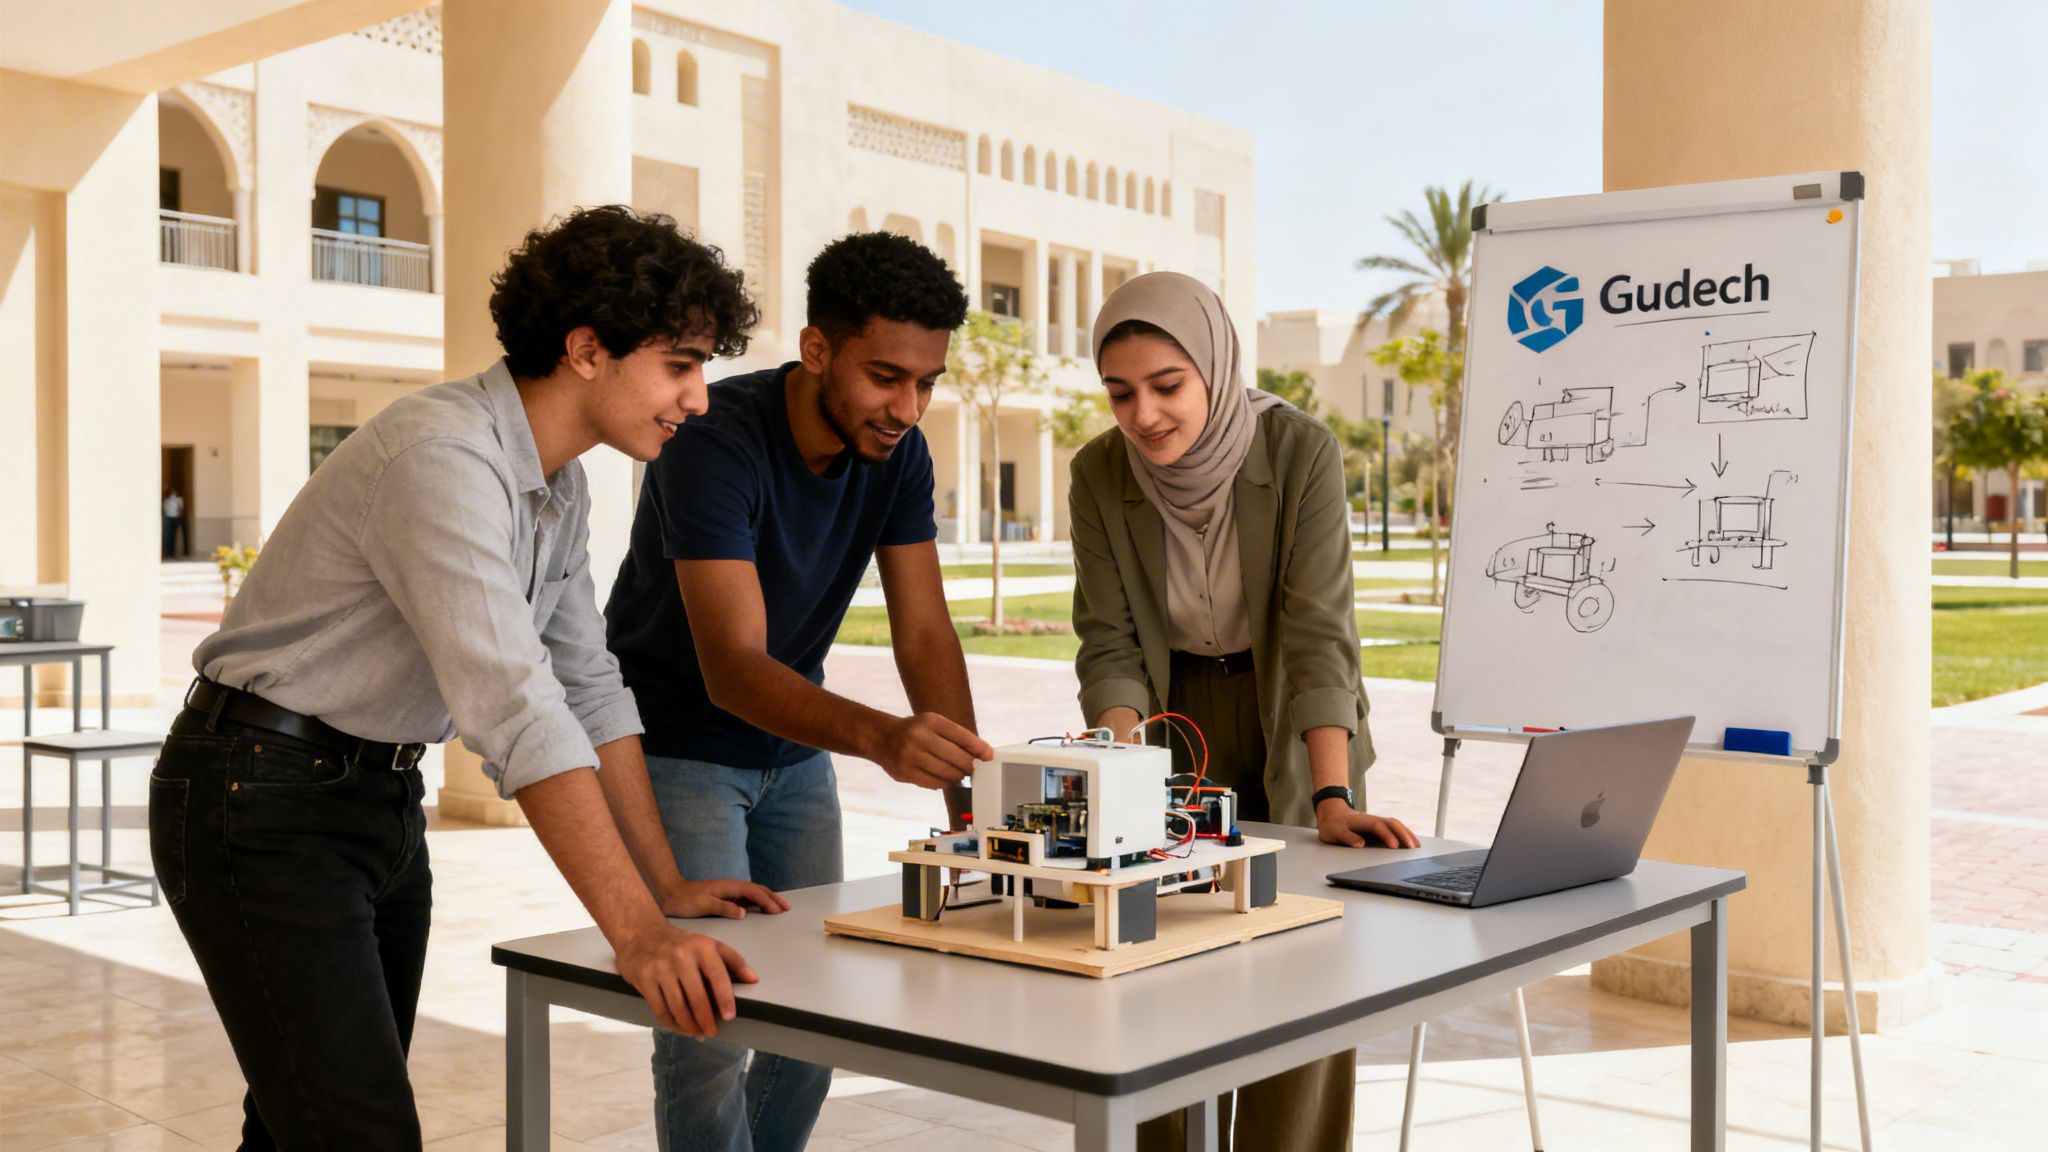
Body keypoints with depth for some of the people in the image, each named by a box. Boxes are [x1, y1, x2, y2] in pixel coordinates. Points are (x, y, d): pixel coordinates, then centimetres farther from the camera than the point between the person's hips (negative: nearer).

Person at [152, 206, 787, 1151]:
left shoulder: (559, 486, 5)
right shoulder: (444, 460, -25)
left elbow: (588, 689, 9)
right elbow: (513, 709, -35)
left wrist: (669, 885, 5)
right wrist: (636, 934, -38)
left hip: (384, 796, 9)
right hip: (260, 800, -9)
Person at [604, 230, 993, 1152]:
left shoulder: (898, 453, -9)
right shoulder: (714, 442, -29)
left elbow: (924, 631, -10)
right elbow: (732, 667, -37)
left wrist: (966, 774, -27)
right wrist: (881, 737, -53)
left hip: (794, 750, 6)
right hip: (678, 750, -6)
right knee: (707, 1027, -10)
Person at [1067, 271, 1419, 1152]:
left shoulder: (1300, 450, -21)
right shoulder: (1100, 474, -13)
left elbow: (1318, 634, -25)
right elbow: (1110, 645, -11)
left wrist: (1332, 799, -33)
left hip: (1294, 728, -1)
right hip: (1177, 716, 2)